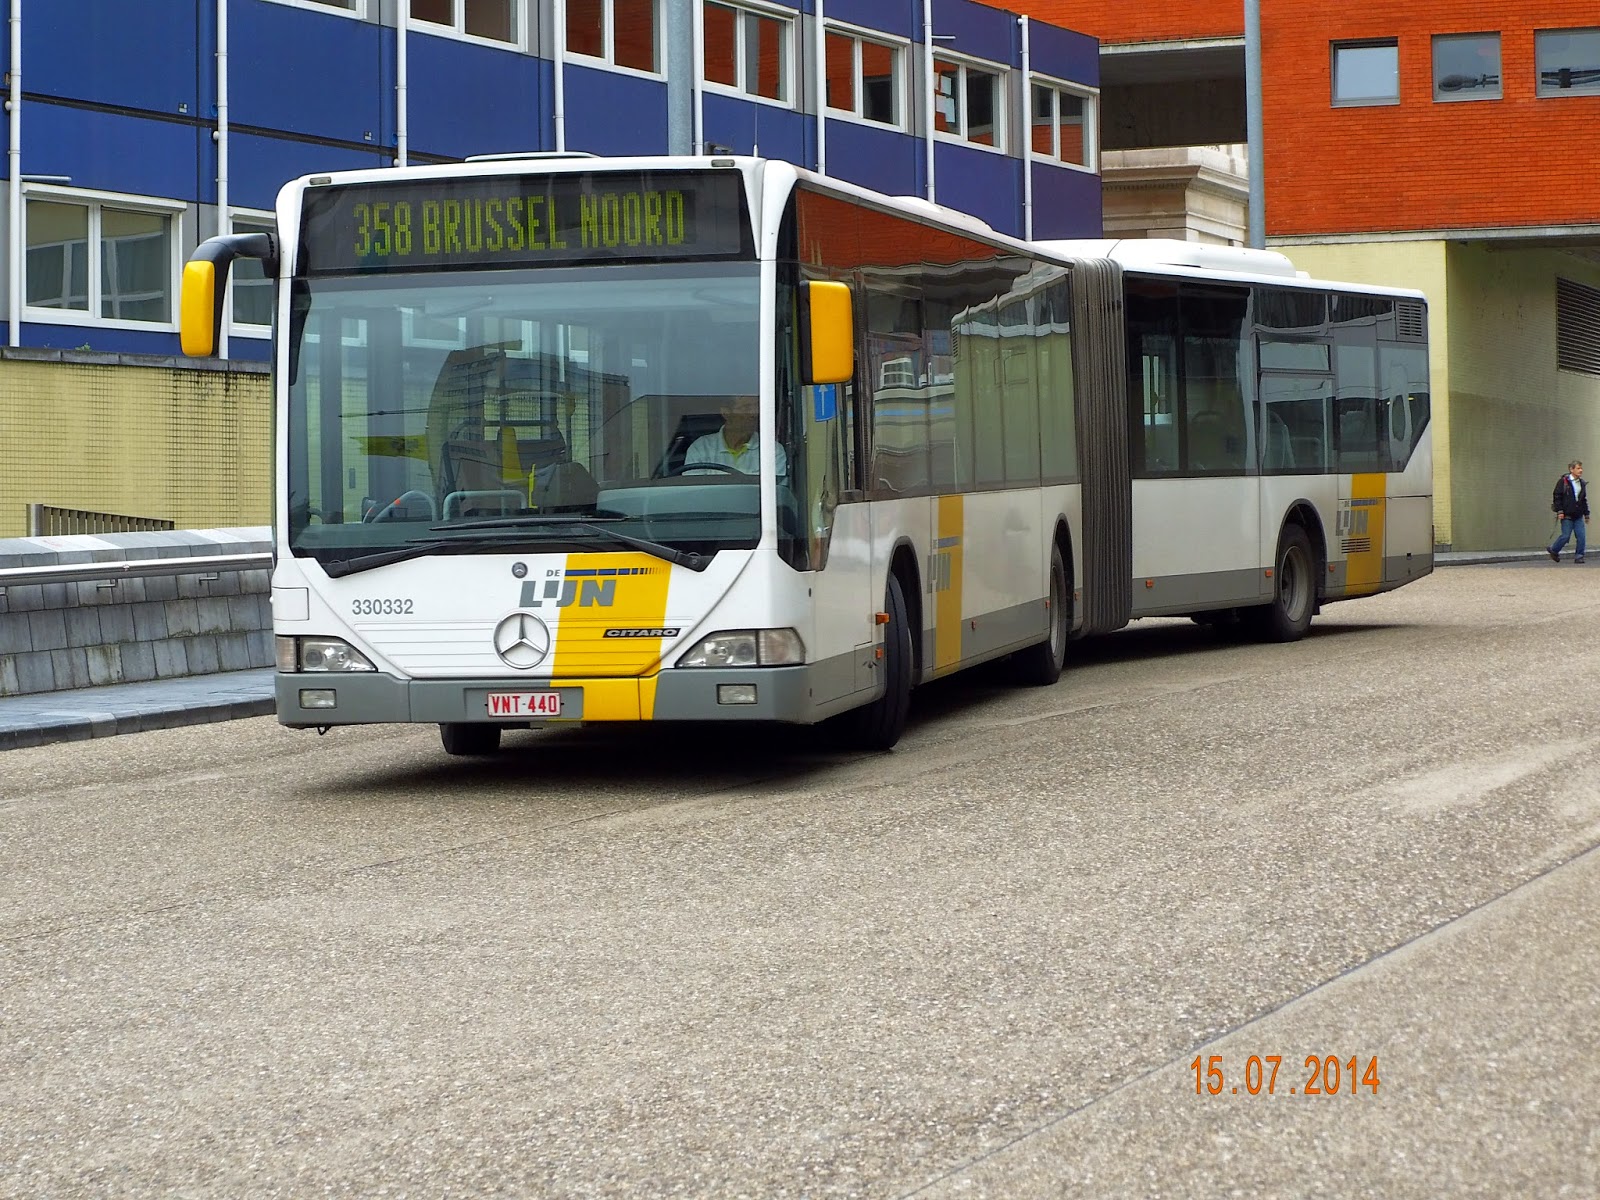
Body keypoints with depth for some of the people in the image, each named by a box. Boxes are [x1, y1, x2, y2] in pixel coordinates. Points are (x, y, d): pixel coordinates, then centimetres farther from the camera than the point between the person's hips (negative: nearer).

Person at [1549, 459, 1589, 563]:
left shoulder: (1581, 483, 13)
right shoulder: (1563, 481, -5)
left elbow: (1584, 500, 21)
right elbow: (1557, 497, -7)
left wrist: (1586, 514, 18)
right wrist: (1559, 511, -14)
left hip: (1578, 516, 5)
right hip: (1567, 515, -5)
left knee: (1581, 536, -4)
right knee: (1566, 536, -4)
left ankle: (1579, 556, 3)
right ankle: (1553, 550, 19)